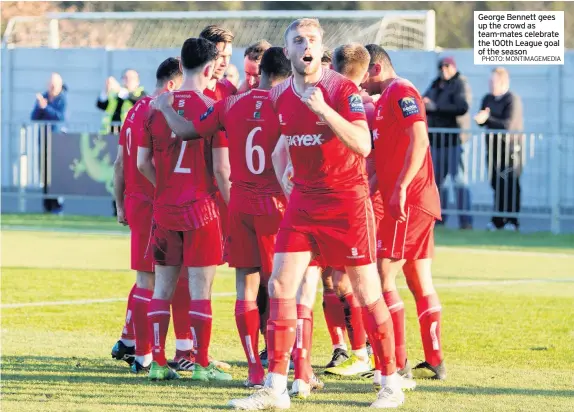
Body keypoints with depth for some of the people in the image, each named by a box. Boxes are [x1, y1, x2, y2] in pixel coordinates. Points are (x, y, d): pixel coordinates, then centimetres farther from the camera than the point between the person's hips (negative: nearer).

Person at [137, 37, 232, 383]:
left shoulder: (156, 107, 3)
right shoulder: (212, 108, -9)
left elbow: (143, 163, 5)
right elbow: (220, 166, -11)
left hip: (164, 208, 4)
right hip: (202, 208, -4)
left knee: (163, 287, 9)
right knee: (200, 288, -1)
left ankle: (158, 362, 9)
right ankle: (202, 364, 0)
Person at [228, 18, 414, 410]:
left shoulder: (342, 89, -14)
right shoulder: (279, 96, 5)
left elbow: (363, 145, -25)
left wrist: (324, 109, -32)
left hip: (347, 200, -5)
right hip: (303, 199, 5)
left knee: (367, 292, 0)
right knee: (281, 286, -4)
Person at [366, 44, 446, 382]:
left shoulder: (400, 91, -10)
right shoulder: (386, 98, 21)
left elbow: (419, 140, -21)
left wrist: (401, 187, -25)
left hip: (408, 201, -10)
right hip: (419, 202, 10)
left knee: (383, 278, -10)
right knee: (420, 284, 11)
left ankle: (398, 364, -11)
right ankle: (435, 362, 14)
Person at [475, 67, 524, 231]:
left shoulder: (512, 100, -10)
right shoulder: (487, 99, 11)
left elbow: (508, 124, -19)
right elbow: (481, 121, 7)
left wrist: (487, 119, -26)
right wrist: (480, 119, -16)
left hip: (510, 145, -6)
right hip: (493, 145, 6)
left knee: (510, 184, -5)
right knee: (496, 183, 5)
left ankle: (512, 221, -1)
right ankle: (498, 220, 10)